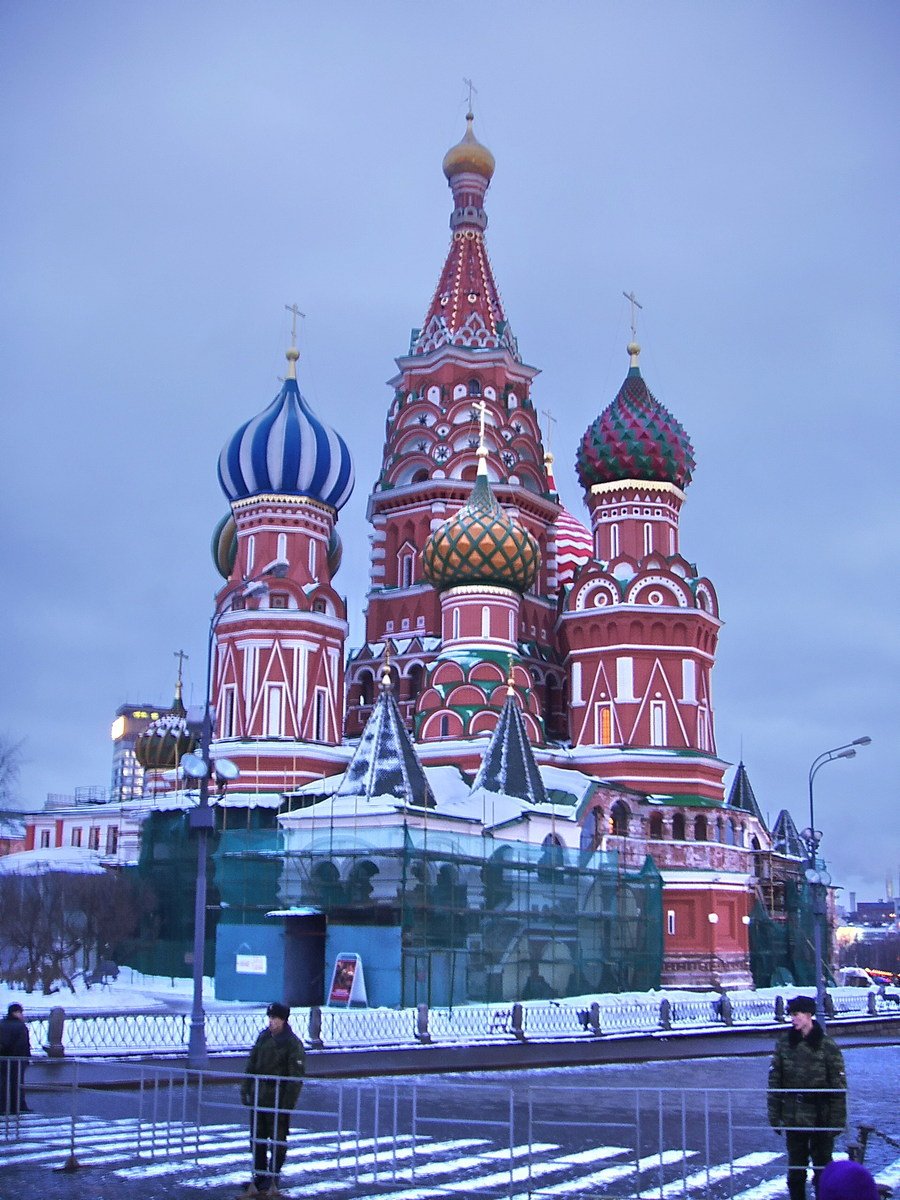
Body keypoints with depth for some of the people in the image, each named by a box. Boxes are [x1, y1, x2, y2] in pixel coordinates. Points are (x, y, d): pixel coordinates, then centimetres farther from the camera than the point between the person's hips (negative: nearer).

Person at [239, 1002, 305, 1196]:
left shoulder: (293, 1044, -12)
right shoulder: (263, 1037, 7)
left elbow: (296, 1077, -14)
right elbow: (252, 1064, 14)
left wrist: (288, 1103, -18)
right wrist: (245, 1089, 10)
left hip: (278, 1099, -6)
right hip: (259, 1097, 6)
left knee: (278, 1139, 4)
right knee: (257, 1137, 11)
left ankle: (272, 1179, 14)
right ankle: (260, 1176, 22)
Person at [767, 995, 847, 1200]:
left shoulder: (827, 1046, -8)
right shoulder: (784, 1043, 0)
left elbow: (839, 1088, -6)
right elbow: (774, 1081, 3)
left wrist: (837, 1121, -9)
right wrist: (774, 1115, 1)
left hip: (821, 1119, -3)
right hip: (793, 1119, 3)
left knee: (822, 1166, 7)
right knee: (795, 1167, 11)